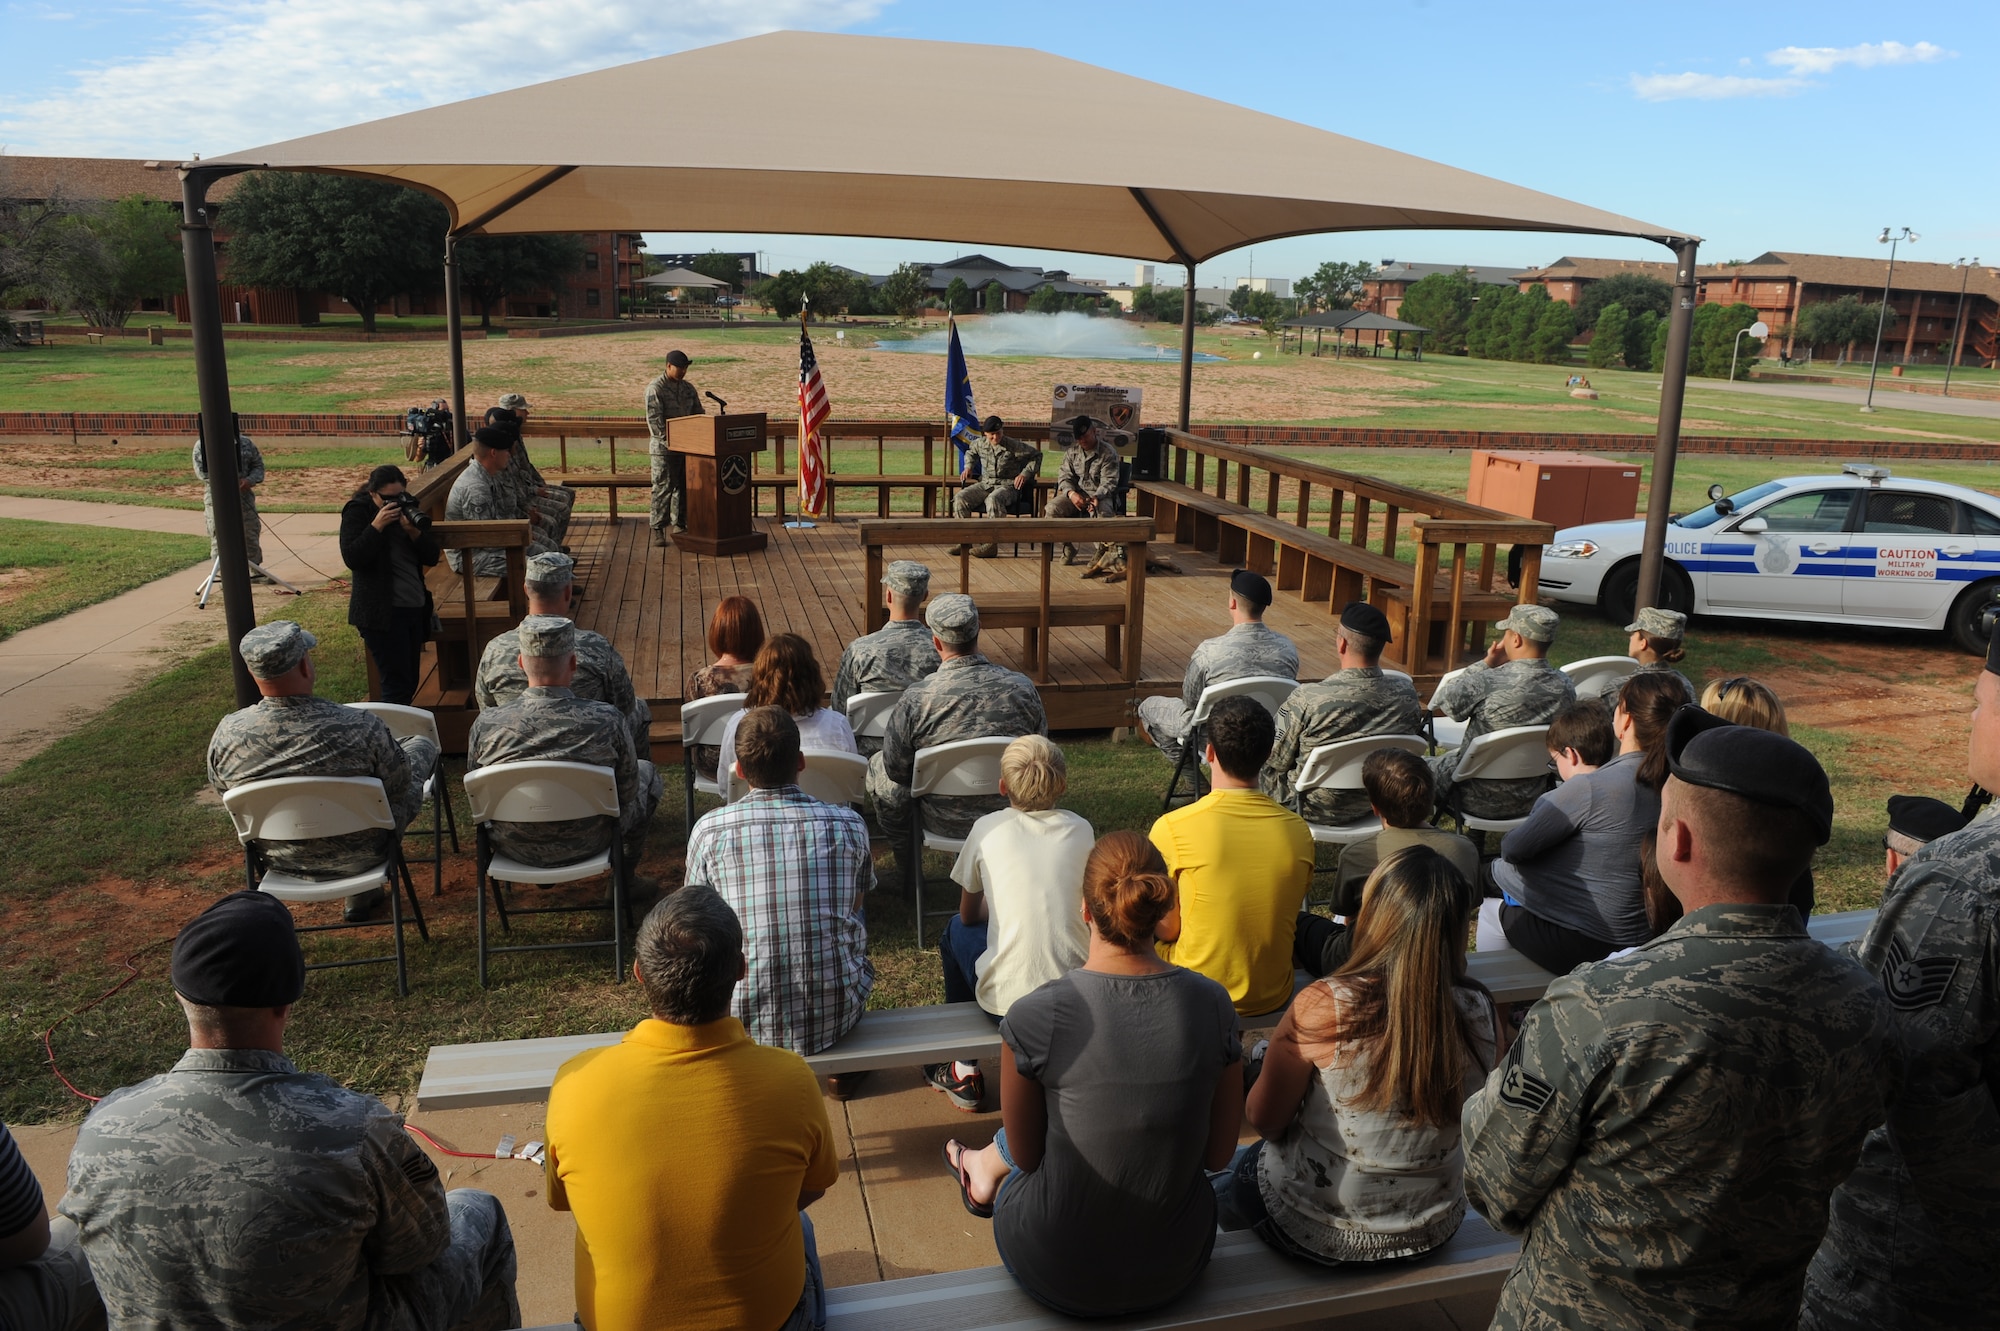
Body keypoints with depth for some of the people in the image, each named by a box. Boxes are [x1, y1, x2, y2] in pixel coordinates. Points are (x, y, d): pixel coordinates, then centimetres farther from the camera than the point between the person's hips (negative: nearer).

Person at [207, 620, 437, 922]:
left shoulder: (227, 734, -22)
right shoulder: (361, 729, -34)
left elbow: (222, 791, -1)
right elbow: (399, 787, -16)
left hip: (279, 859, 4)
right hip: (360, 856, -4)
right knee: (422, 745, 19)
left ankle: (363, 895, 45)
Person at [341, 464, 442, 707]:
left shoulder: (409, 508, 11)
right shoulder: (357, 512, -5)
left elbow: (432, 558, 5)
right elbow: (351, 559, -18)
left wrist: (414, 532, -13)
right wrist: (377, 526, -23)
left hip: (415, 608, 6)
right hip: (382, 612, -6)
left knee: (409, 683, 10)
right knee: (397, 684, -11)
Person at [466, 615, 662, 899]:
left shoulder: (486, 724, -20)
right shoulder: (607, 720, -26)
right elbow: (627, 791, -12)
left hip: (515, 848, 2)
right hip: (587, 844, -2)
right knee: (647, 772, 24)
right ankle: (625, 879, 34)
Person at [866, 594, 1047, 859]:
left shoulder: (917, 698, -22)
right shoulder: (1023, 687, -13)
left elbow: (896, 769, -11)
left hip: (945, 823, -3)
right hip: (1008, 815, 3)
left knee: (877, 766, 22)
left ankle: (906, 860, 36)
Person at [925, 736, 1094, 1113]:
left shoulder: (987, 829, -1)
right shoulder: (1080, 830, 5)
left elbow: (969, 915, 13)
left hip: (1006, 999, -3)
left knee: (955, 930, 26)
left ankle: (962, 1071, 32)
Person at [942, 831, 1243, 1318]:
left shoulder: (1034, 1016, -23)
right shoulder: (1213, 1004, -13)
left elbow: (1026, 1155, -7)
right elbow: (1218, 1154, -3)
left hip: (1057, 1275, -3)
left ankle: (984, 1168, 61)